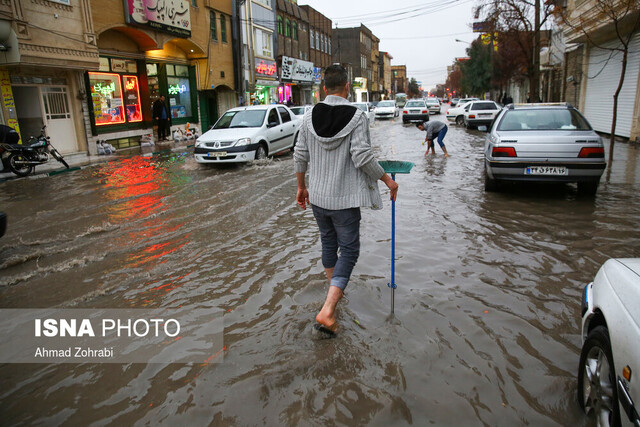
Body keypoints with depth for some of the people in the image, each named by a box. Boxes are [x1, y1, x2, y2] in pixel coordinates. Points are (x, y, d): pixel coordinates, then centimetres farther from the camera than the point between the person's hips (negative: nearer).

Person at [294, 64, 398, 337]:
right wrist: (387, 180, -5)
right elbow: (362, 157, -19)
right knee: (348, 250, 3)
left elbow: (300, 156, 4)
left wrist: (301, 187, 16)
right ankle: (327, 311, -9)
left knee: (328, 242, 24)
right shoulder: (357, 116, -13)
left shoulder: (310, 116, 1)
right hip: (344, 198, -5)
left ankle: (334, 291, 42)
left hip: (318, 196, 5)